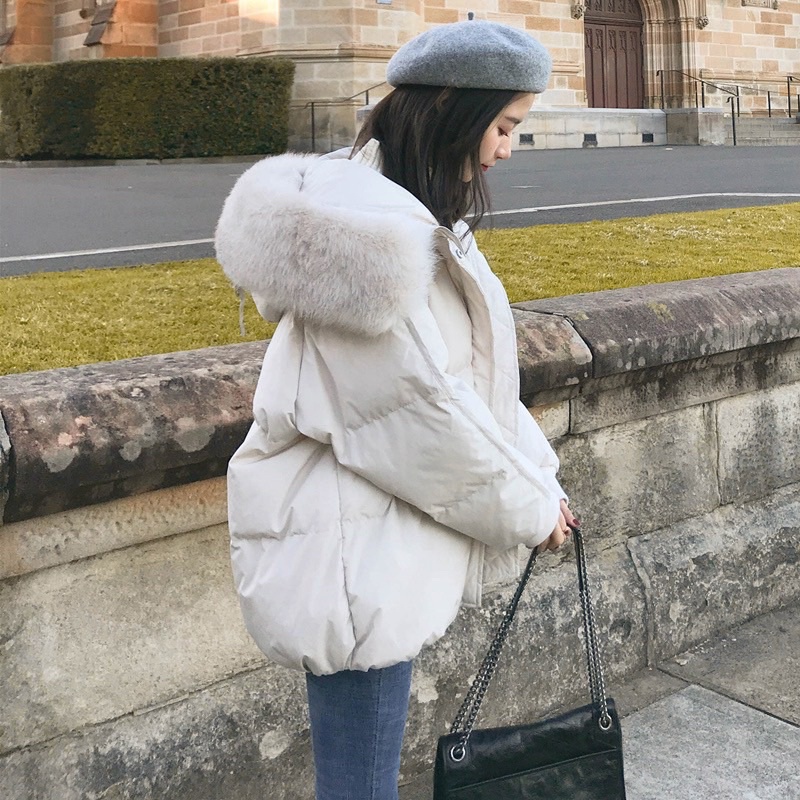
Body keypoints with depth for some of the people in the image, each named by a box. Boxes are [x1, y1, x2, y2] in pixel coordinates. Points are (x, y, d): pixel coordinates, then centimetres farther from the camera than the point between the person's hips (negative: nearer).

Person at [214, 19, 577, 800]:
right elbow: (423, 408, -22)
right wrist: (531, 505, -7)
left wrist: (539, 477, 11)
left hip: (375, 536, 10)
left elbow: (470, 371, 13)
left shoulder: (405, 211, 9)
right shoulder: (374, 231, -24)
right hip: (352, 552, -10)